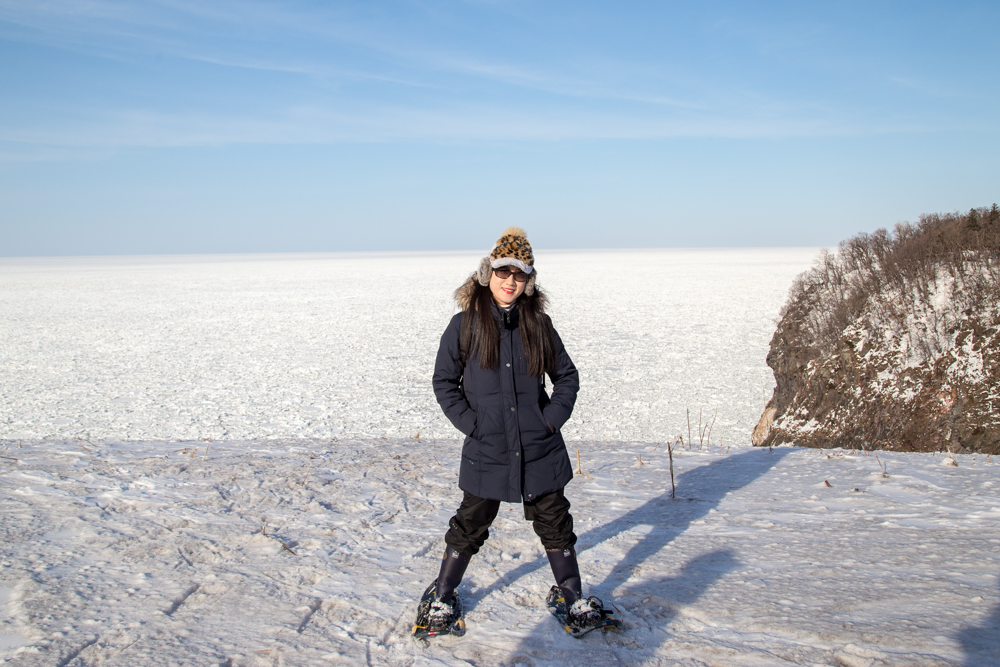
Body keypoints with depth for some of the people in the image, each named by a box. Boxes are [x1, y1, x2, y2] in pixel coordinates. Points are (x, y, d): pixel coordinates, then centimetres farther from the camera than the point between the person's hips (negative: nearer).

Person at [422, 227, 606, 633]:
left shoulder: (538, 324, 2)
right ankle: (442, 597, 30)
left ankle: (573, 597, 33)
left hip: (540, 450, 2)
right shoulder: (465, 325, -4)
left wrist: (553, 416, -3)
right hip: (486, 452, -2)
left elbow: (567, 375, 11)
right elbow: (444, 381, 2)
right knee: (469, 528, 9)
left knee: (555, 525, 13)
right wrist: (470, 422, -8)